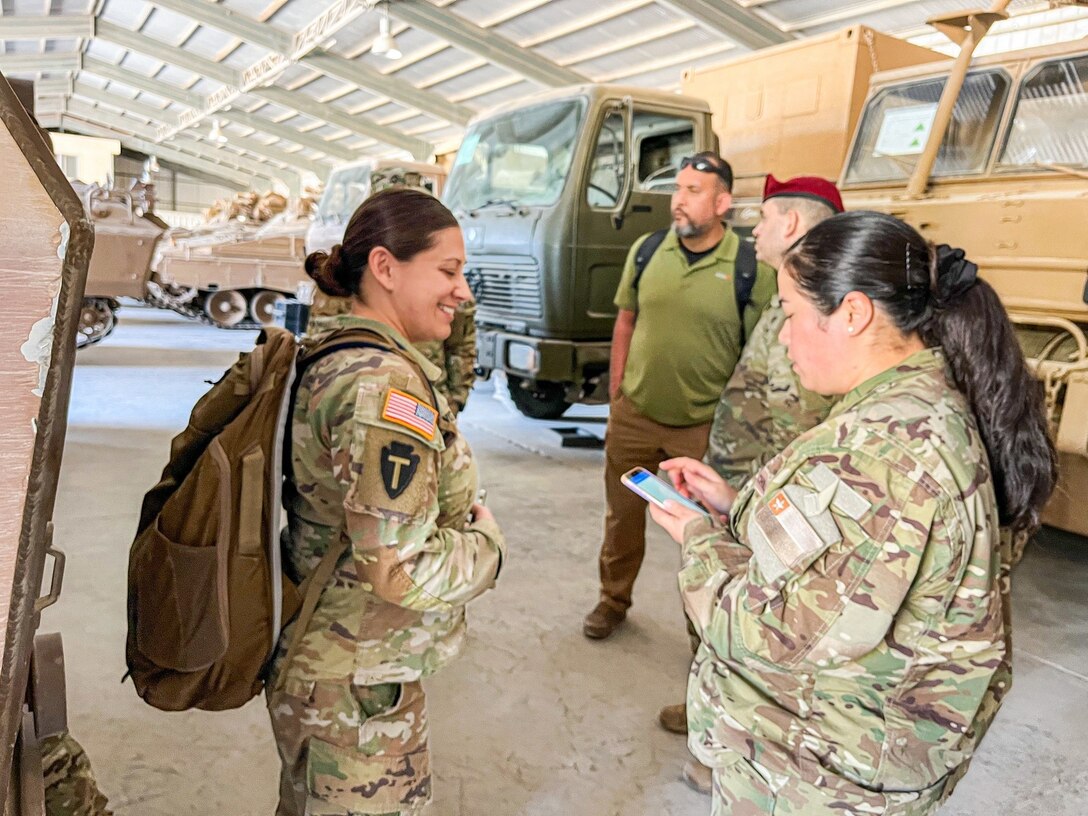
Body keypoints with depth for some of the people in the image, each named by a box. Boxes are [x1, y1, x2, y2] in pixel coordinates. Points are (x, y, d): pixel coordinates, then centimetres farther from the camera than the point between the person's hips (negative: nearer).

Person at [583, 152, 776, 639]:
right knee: (623, 516, 17)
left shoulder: (751, 267, -10)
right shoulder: (646, 250, 1)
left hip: (705, 425, -3)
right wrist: (615, 399, 8)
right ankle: (613, 602, 40)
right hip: (634, 416, 3)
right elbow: (625, 324, 9)